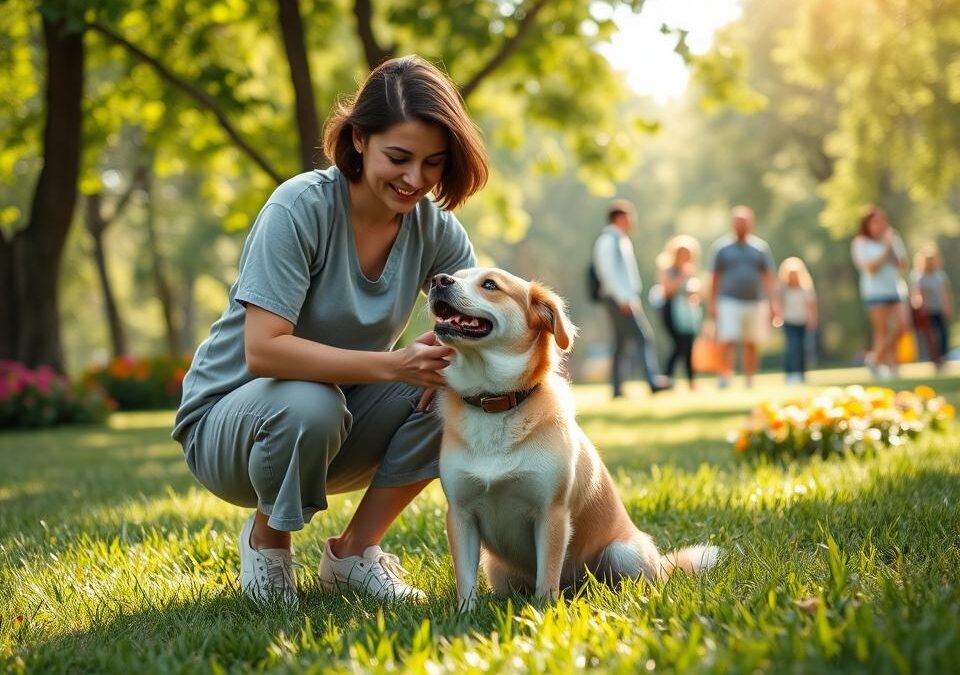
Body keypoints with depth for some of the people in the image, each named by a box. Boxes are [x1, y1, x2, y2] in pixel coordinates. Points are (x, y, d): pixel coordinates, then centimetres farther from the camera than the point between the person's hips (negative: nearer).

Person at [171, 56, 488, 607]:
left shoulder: (435, 228, -8)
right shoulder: (301, 208, -24)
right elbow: (263, 351, -32)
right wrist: (392, 365, -40)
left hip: (341, 424, 5)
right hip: (230, 418, -4)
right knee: (308, 404, -38)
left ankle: (355, 550, -5)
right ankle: (266, 536, -5)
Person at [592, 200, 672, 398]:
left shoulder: (621, 240, 20)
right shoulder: (608, 240, -10)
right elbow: (607, 271, -18)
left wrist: (632, 298, 21)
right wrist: (622, 298, -23)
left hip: (627, 298, 10)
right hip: (619, 298, -10)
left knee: (621, 344, 9)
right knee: (643, 336, -16)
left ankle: (617, 388, 11)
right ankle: (653, 381, -22)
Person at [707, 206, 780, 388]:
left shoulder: (760, 247, 8)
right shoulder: (720, 247, 4)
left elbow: (769, 277, 7)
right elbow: (715, 277, 6)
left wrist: (774, 303, -1)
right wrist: (712, 303, 1)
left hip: (754, 303, 2)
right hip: (729, 302, -2)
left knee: (751, 344, 6)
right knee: (728, 341, -14)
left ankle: (749, 381, 15)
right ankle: (725, 377, -15)